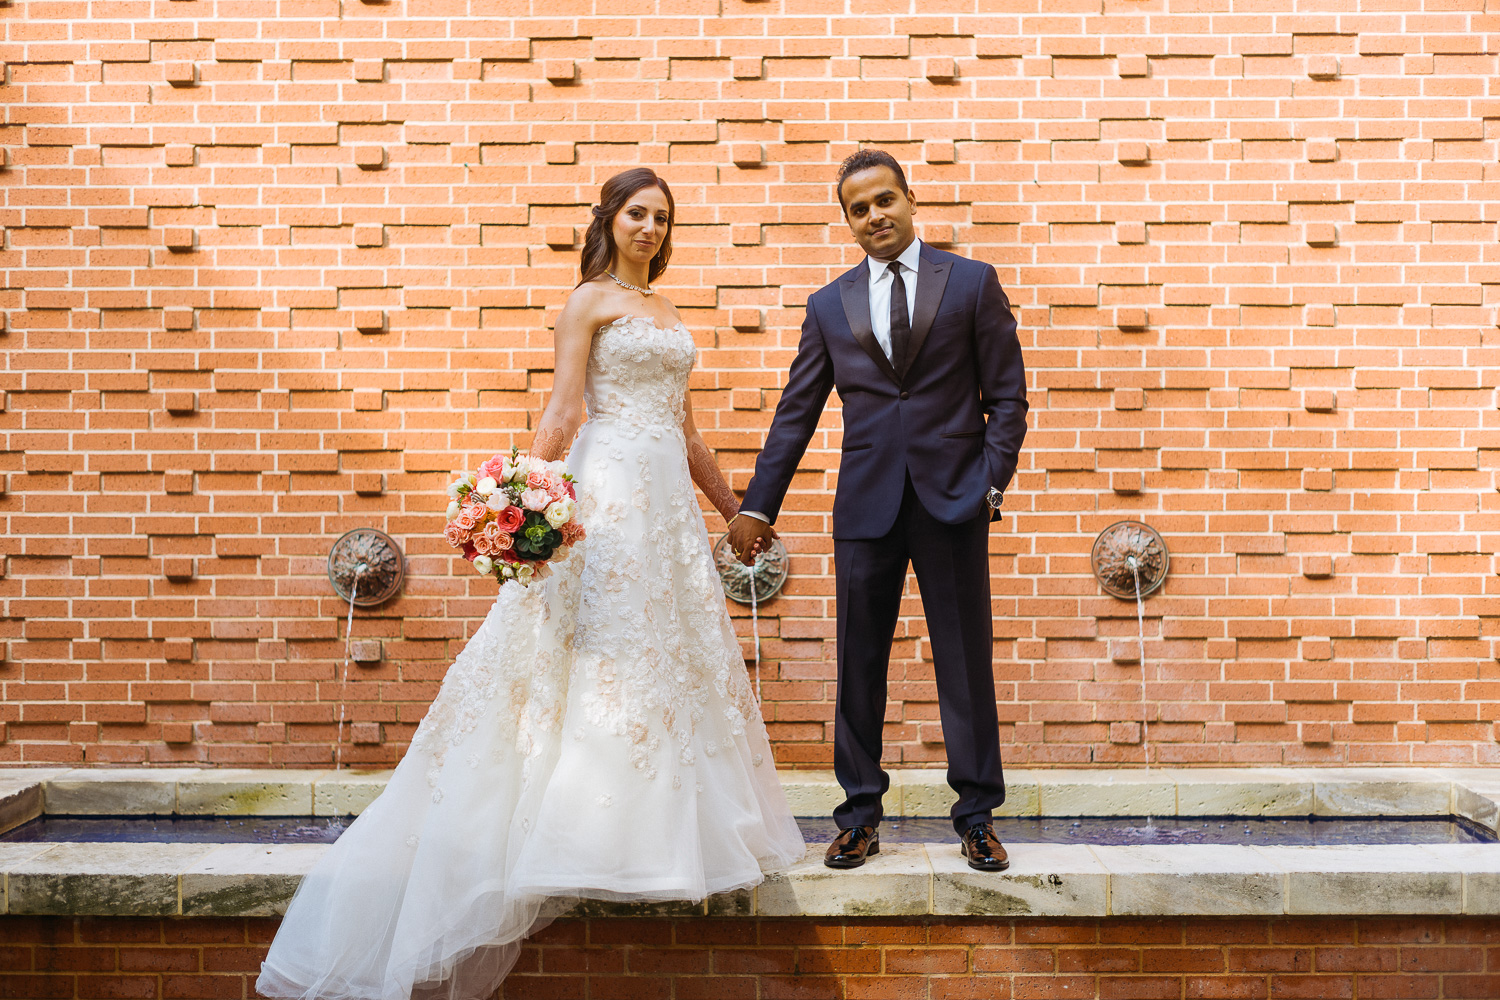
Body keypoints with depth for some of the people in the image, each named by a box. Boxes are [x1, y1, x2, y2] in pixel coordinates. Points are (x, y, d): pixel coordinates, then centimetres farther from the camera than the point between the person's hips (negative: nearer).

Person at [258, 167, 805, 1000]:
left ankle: (659, 830, 17)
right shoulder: (588, 300, 1)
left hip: (670, 498, 7)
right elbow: (564, 409, -10)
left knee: (677, 652, 7)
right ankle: (585, 837, 1)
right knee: (602, 649, -7)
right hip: (609, 489, -7)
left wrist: (733, 510, 23)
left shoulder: (666, 313, 20)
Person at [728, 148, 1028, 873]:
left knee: (966, 663, 4)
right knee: (859, 663, 5)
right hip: (866, 506, 2)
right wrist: (758, 506, 8)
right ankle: (860, 814, 18)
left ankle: (977, 815, 16)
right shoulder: (828, 305, 11)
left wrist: (992, 482, -6)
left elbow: (1007, 395, 5)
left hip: (954, 500, -2)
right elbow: (795, 413, 11)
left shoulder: (973, 283, 6)